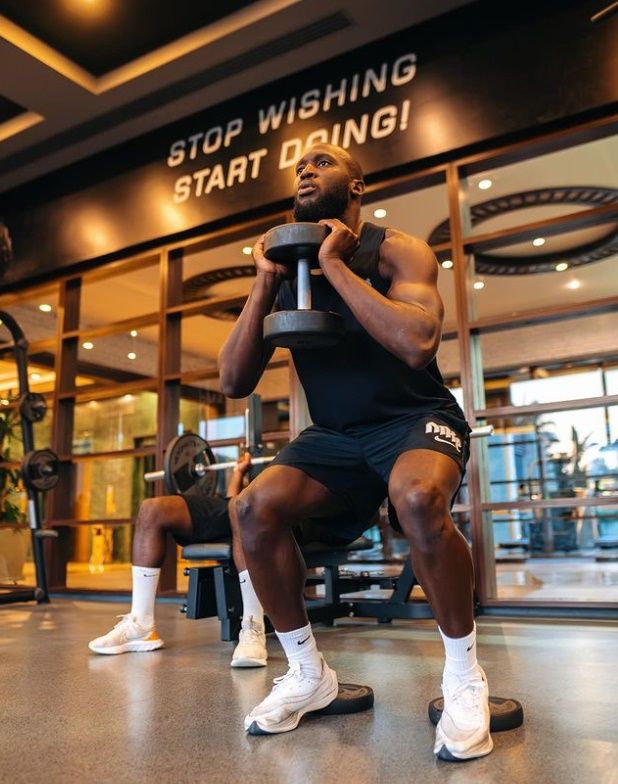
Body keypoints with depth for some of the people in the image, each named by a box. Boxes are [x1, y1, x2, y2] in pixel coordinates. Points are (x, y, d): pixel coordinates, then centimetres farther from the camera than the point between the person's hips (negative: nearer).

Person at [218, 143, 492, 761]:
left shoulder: (396, 250, -6)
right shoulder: (286, 272, 6)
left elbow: (418, 343, -27)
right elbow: (232, 382, -1)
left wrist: (334, 264, -19)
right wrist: (265, 283, -9)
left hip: (416, 419, -4)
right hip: (335, 434, 5)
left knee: (418, 498, -37)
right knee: (252, 508, -20)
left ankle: (464, 675, -11)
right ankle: (308, 673, 1)